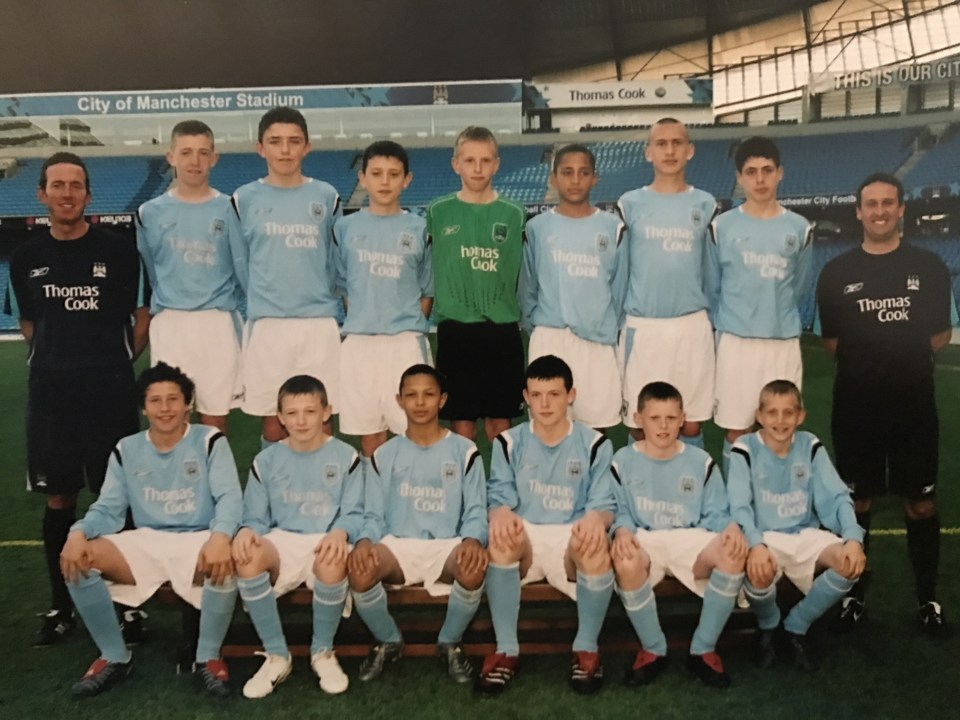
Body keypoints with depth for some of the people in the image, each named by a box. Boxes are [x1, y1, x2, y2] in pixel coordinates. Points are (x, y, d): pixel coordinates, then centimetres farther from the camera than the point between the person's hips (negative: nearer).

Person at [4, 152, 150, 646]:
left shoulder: (119, 252, -3)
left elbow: (144, 318, 4)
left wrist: (115, 363, 1)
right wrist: (55, 360, 8)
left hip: (110, 392, -3)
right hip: (50, 393, 3)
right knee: (59, 500, 9)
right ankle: (61, 607, 21)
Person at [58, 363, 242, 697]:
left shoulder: (210, 441, -1)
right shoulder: (126, 450, 9)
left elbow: (229, 497, -12)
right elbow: (108, 508, 5)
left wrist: (220, 536, -35)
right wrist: (78, 532, -19)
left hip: (198, 540, -3)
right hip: (146, 542, 3)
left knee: (224, 562, -38)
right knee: (76, 560, -21)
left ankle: (209, 656, -11)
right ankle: (115, 656, -1)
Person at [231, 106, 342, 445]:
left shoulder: (326, 197, 5)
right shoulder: (245, 199, 3)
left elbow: (336, 261, 10)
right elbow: (240, 264, 9)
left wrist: (319, 299, 10)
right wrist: (263, 301, 12)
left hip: (319, 322, 0)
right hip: (266, 324, 0)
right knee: (273, 422, 6)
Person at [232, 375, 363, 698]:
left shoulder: (345, 456, 5)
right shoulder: (266, 460, 10)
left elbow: (354, 513, 1)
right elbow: (256, 517, 9)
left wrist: (340, 532, -23)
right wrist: (246, 531, -17)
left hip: (325, 542, -2)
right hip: (281, 541, 2)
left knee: (333, 563, -39)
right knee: (247, 556, -33)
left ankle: (323, 652, -8)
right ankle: (276, 655, -14)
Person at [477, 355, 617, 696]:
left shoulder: (594, 443, 3)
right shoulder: (509, 442, 6)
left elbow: (605, 503, -1)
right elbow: (499, 497, 1)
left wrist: (595, 518, -28)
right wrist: (501, 513, -26)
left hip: (573, 539, -1)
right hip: (524, 538, 1)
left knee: (597, 547, -37)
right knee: (501, 539, -35)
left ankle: (587, 648, -13)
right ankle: (506, 650, -20)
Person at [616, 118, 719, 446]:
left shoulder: (705, 205, 7)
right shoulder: (630, 204, 3)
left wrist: (715, 320, 9)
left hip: (693, 325, 1)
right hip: (642, 326, -1)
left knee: (691, 424, 6)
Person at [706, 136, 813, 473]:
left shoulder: (799, 229, 4)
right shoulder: (721, 227, 0)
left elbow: (800, 286, 15)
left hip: (784, 342, 1)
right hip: (735, 342, -1)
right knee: (735, 432, 5)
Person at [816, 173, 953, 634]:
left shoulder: (928, 267, 3)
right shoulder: (836, 273, 3)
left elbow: (940, 336, 7)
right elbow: (831, 343, 8)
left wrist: (904, 359, -2)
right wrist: (869, 362, 0)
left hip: (915, 404, 0)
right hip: (856, 406, 0)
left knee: (921, 504, 7)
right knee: (857, 502, 9)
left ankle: (927, 598, 21)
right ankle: (853, 593, 23)